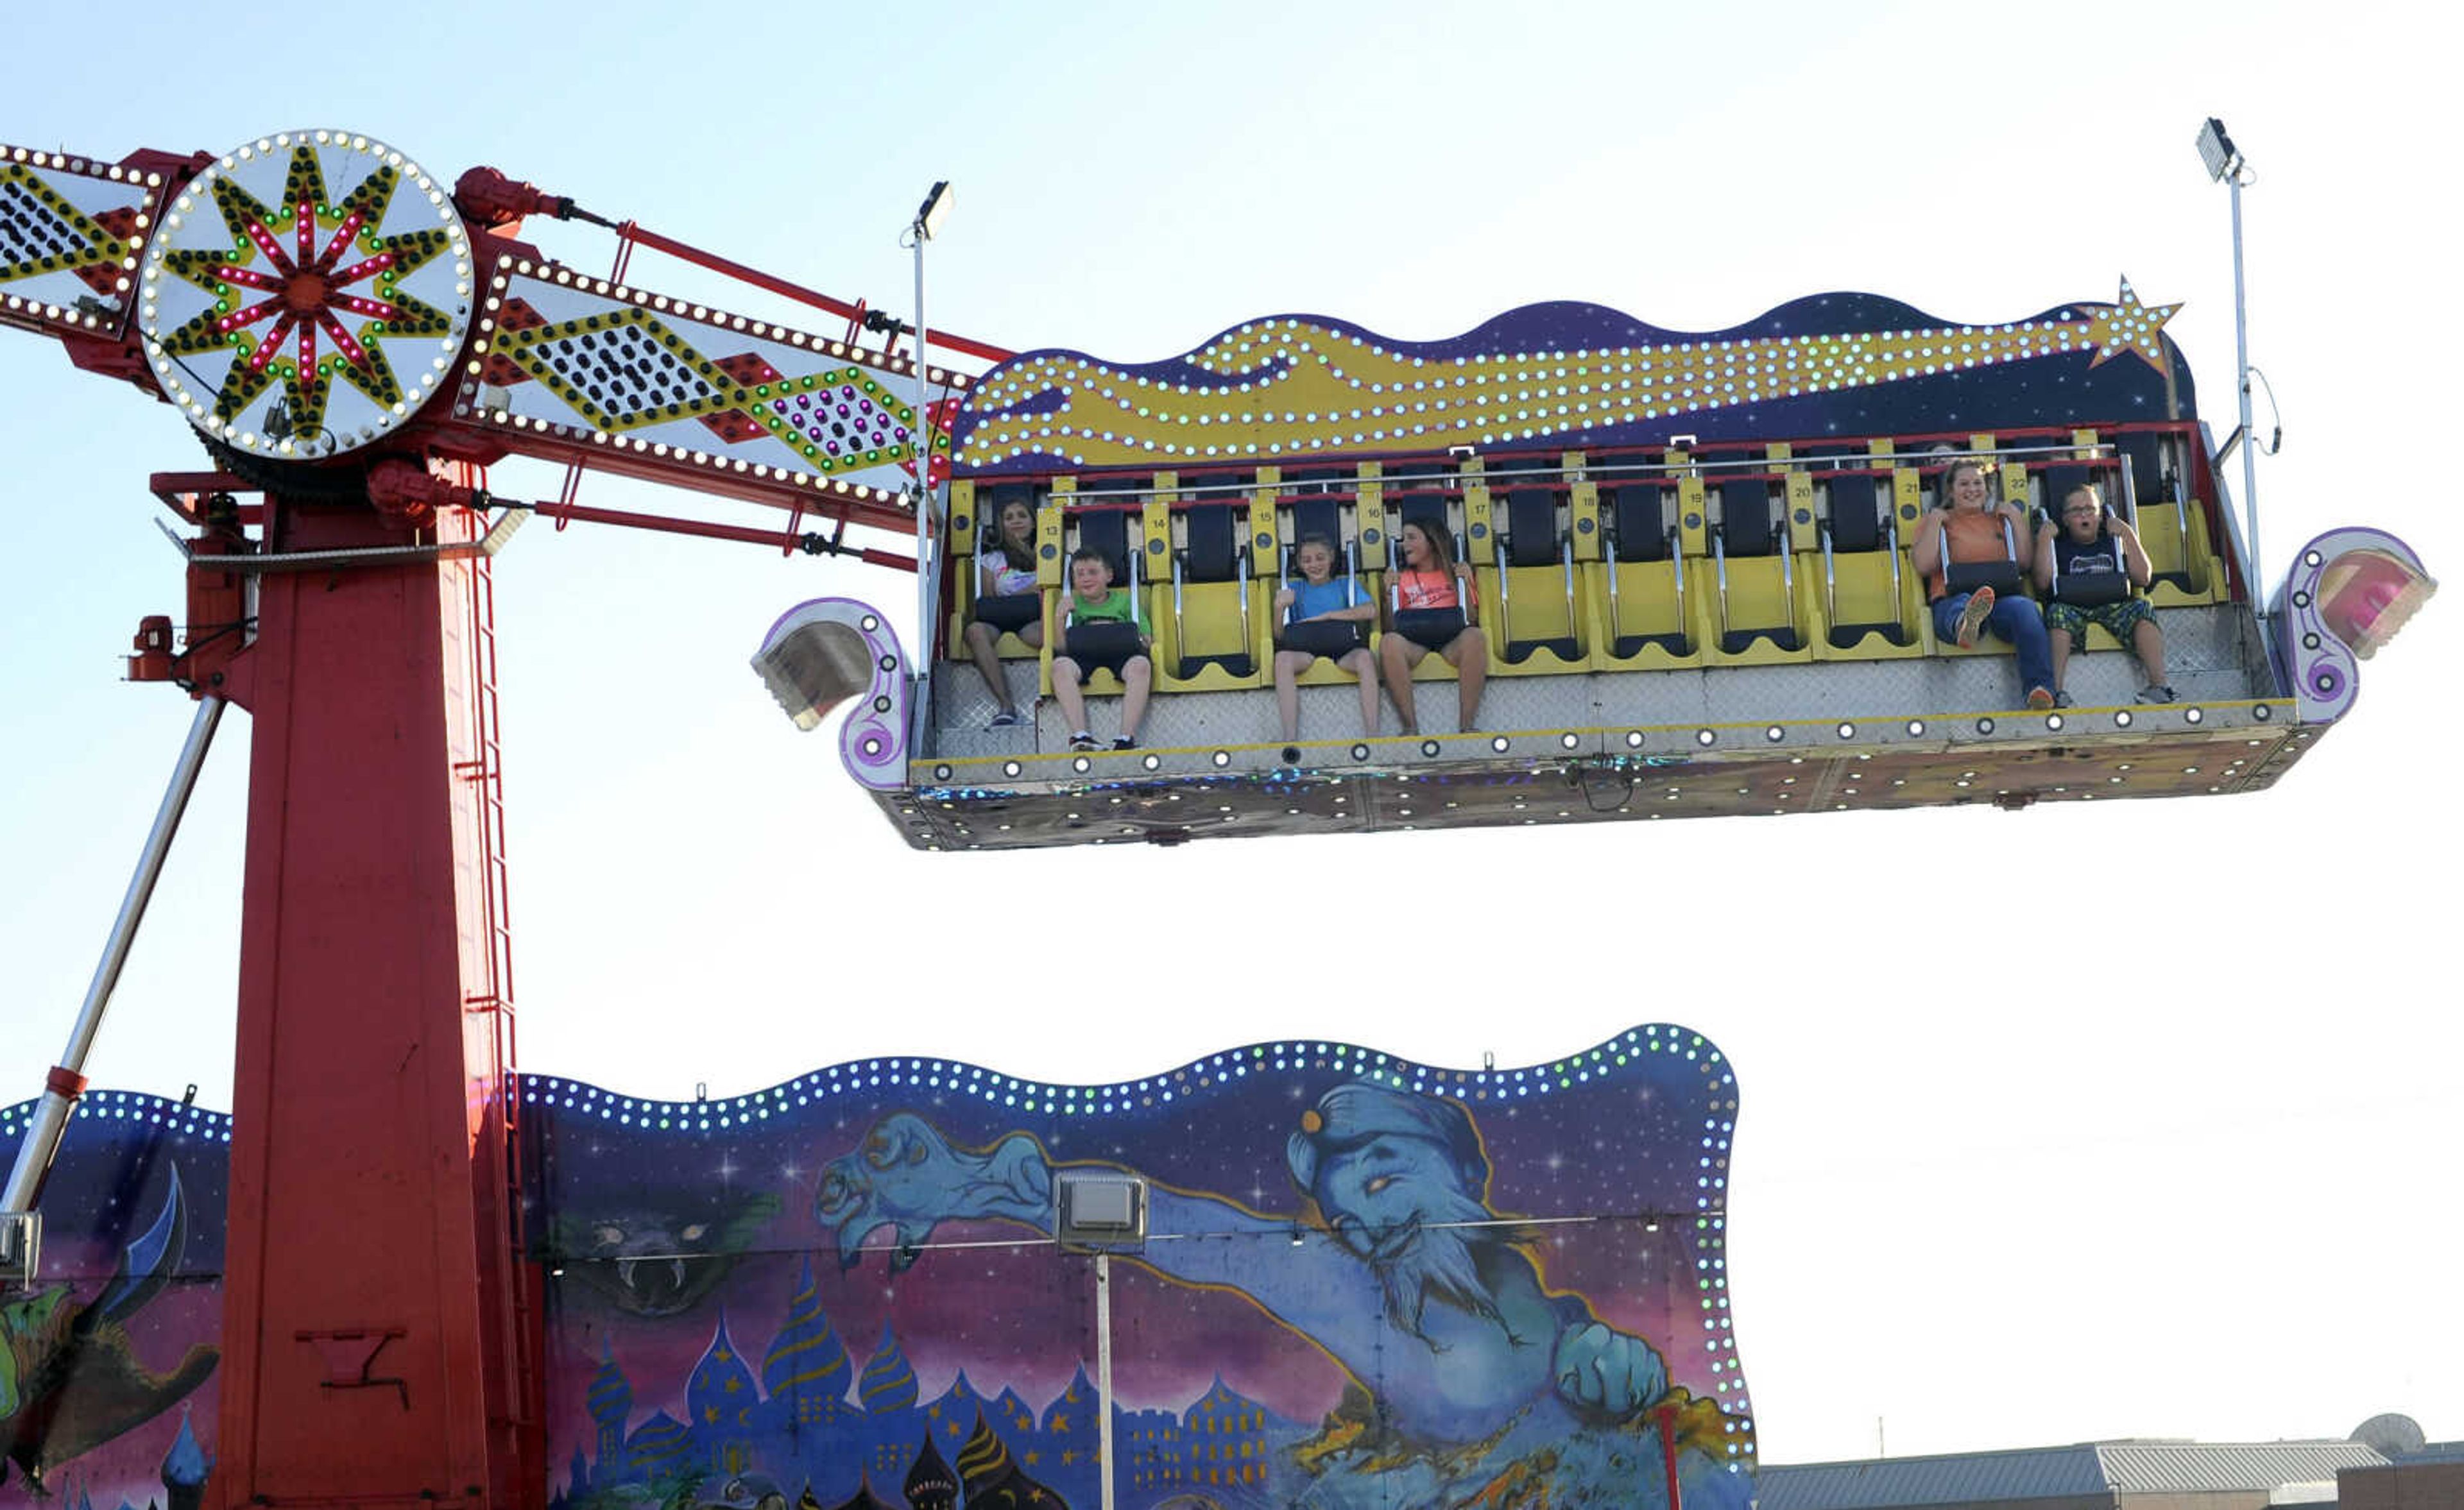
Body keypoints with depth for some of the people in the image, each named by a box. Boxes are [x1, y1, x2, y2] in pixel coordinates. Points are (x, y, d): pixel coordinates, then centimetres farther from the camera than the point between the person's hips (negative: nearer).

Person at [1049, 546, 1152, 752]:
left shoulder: (1124, 599, 25)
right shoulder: (1072, 604, 27)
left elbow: (1146, 639, 17)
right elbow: (1061, 646, 15)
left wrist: (1138, 641, -5)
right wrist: (1061, 618, 2)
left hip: (1122, 653, -1)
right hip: (1082, 655, 1)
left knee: (1141, 665, -35)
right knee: (1060, 665, -34)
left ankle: (1127, 738, -41)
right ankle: (1079, 736, -43)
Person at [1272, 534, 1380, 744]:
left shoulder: (1346, 583, 19)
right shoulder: (1294, 590, 21)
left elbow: (1371, 611, -2)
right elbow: (1279, 636, 11)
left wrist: (1326, 616, -7)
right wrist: (1279, 609, -10)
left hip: (1343, 648, -1)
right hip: (1305, 651, 1)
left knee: (1364, 658, -35)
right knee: (1282, 659, -33)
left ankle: (1372, 734, -40)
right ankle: (1290, 737, -39)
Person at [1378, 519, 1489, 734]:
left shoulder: (1455, 572, 23)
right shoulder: (1403, 578, 25)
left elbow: (1473, 620, 12)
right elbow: (1391, 624, 14)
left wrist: (1465, 583, 3)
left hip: (1452, 642, 0)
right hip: (1413, 642, 0)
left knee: (1475, 636, -35)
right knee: (1389, 642, -34)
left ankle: (1467, 724, -36)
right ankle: (1411, 726, -37)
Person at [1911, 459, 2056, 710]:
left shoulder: (2000, 518, 31)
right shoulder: (1935, 521, 24)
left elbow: (2027, 561, 17)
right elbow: (1924, 567, 6)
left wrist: (2017, 518, 16)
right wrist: (1935, 522, 8)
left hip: (2003, 597, 2)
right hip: (1954, 602, -2)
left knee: (2024, 609, -36)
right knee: (1965, 604, -41)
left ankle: (2041, 691, -51)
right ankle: (1966, 625, -82)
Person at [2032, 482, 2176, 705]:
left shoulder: (2112, 542, 27)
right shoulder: (2058, 545, 21)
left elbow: (2143, 579, 14)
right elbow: (2043, 584, 3)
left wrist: (2128, 535, 13)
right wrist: (2046, 538, 6)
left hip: (2114, 606, 2)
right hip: (2072, 608, -2)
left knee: (2141, 608, -28)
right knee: (2058, 612, -35)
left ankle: (2160, 685, -39)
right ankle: (2055, 691, -49)